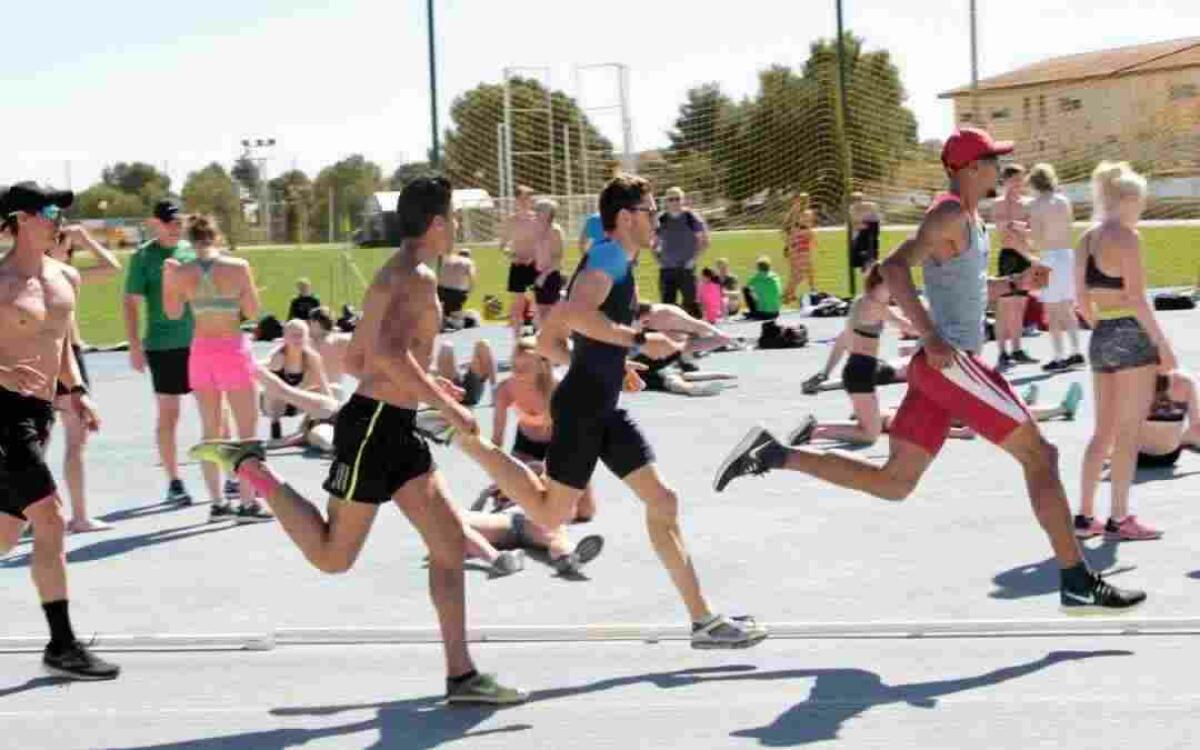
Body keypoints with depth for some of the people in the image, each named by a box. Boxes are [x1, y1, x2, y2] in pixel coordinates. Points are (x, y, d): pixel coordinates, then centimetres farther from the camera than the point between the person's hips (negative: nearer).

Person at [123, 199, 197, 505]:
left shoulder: (191, 251, 9)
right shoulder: (143, 256, -3)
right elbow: (132, 303, -4)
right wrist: (135, 345, -10)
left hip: (200, 341, 4)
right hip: (163, 344, -4)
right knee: (168, 413, 3)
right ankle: (174, 482, 10)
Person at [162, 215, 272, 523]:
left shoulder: (181, 273, -3)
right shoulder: (238, 267, -11)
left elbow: (173, 313, 10)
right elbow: (252, 311, -5)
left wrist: (167, 278, 13)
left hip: (201, 350, 4)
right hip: (233, 348, -4)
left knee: (211, 429, 13)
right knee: (247, 428, 4)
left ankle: (218, 502, 15)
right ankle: (247, 503, 1)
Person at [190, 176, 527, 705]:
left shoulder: (394, 275, 17)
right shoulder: (416, 276, -14)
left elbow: (356, 360, 24)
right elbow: (390, 351, -30)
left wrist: (424, 385, 30)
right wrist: (446, 406, -24)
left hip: (397, 428, 10)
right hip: (372, 427, -10)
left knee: (450, 541, 4)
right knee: (331, 556, 1)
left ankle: (461, 675, 5)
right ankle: (247, 464, 11)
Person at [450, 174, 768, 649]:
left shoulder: (611, 262, 20)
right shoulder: (609, 256, -11)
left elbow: (548, 342, 21)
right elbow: (577, 313, -32)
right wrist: (640, 341, -27)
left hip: (602, 407, 10)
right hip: (582, 407, -10)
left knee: (662, 502, 6)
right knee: (551, 513, -3)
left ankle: (703, 620, 7)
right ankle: (469, 438, 9)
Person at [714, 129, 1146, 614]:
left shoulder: (968, 218, 20)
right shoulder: (949, 214, -10)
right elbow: (894, 268, -21)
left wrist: (1016, 284, 20)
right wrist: (932, 338, -26)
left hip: (939, 367, 10)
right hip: (950, 364, -10)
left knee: (893, 483, 7)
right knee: (1039, 456, -3)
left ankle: (773, 455, 3)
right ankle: (1078, 583, 1)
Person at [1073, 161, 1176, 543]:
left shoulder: (1086, 240, 11)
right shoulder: (1126, 237, -12)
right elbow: (1136, 298, -17)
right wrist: (1163, 344, -14)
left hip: (1100, 339, 8)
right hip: (1132, 337, -8)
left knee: (1104, 431, 14)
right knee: (1128, 433, -2)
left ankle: (1085, 514, 16)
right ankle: (1119, 518, 0)